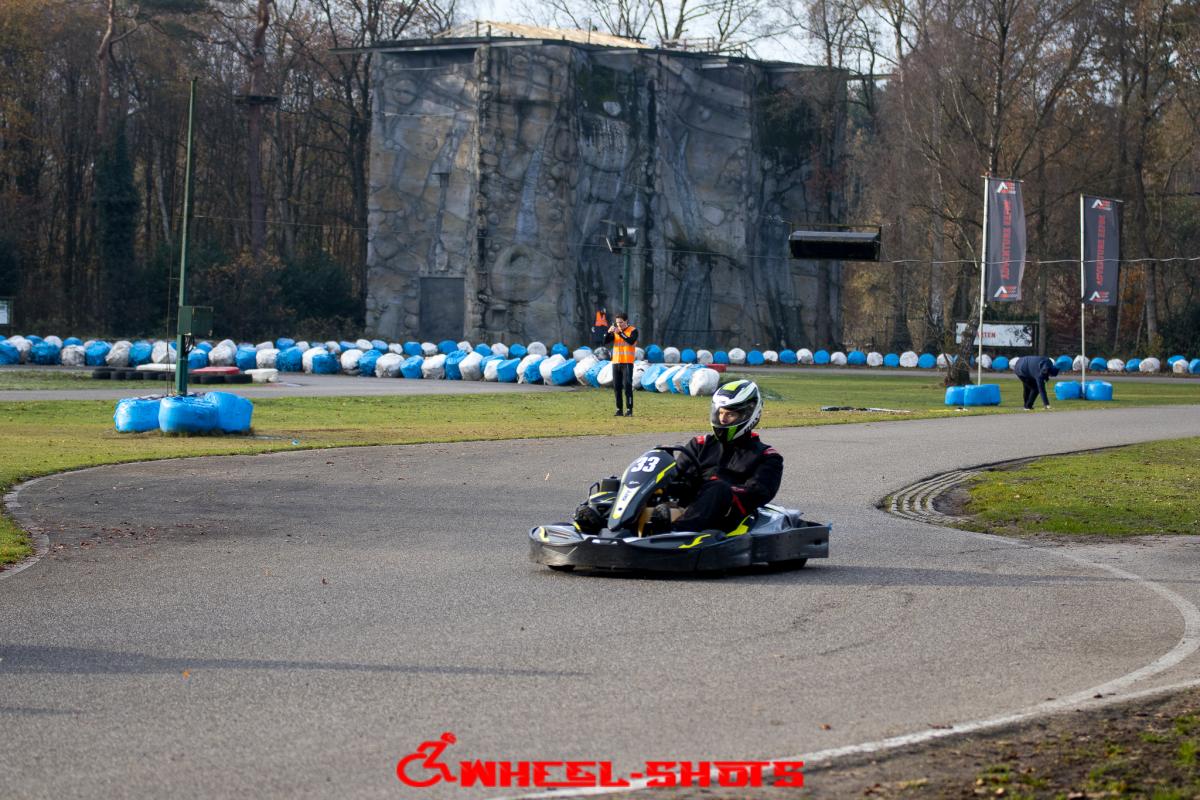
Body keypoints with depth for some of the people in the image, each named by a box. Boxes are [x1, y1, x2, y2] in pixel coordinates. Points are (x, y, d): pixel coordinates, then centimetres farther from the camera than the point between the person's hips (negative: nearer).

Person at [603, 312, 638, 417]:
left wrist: (620, 333, -25)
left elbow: (631, 341, -20)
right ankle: (619, 410, 9)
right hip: (616, 362, 5)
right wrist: (609, 332, -14)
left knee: (627, 386, -9)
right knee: (616, 387, 4)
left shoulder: (633, 331, -2)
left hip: (627, 363, -5)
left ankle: (629, 410, -8)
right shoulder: (615, 331, 12)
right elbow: (605, 341, 3)